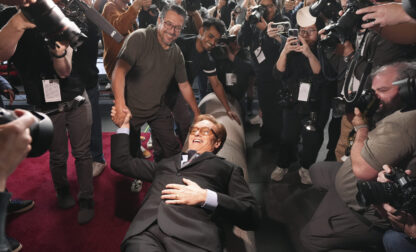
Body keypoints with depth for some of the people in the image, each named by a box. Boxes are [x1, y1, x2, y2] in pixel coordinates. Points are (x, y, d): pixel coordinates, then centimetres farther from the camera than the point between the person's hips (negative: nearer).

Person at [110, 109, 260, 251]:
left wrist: (205, 197, -3)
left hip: (193, 235, -2)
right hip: (146, 230, 3)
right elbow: (121, 163, 42)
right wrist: (124, 126, 43)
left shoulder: (228, 169, 23)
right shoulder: (166, 163, 36)